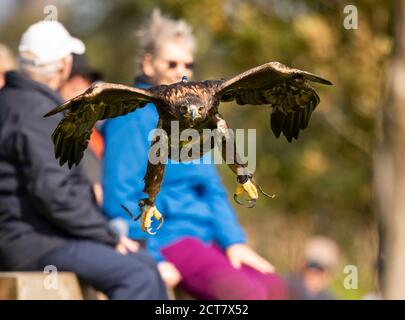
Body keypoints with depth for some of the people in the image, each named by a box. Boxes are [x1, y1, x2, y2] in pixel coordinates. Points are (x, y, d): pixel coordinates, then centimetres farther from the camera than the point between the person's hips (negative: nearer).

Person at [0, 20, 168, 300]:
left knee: (146, 266, 11)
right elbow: (53, 193, -24)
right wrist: (109, 236, -13)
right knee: (139, 277, -21)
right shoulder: (37, 114, -16)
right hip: (32, 240, -11)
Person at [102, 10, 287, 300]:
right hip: (165, 240, -8)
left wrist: (234, 240, 8)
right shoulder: (133, 119, -6)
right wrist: (152, 260, -17)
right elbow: (120, 200, -12)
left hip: (205, 236, 8)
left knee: (273, 287, -16)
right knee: (247, 294, -27)